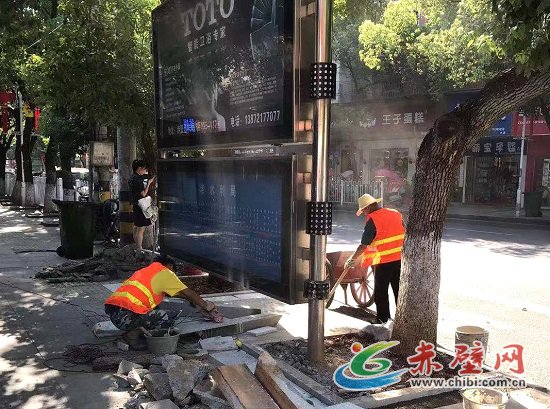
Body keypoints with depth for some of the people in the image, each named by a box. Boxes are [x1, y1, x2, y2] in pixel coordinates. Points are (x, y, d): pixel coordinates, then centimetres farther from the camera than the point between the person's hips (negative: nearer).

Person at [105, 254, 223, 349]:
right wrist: (205, 306, 22)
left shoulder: (145, 271, 29)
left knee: (155, 308, 27)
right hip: (126, 315, -9)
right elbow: (188, 293, 7)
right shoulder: (165, 272, 4)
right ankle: (134, 334, -5)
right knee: (171, 317, -3)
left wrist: (195, 300, 40)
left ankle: (134, 330, 8)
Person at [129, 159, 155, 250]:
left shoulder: (132, 178, 12)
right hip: (141, 206, -11)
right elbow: (143, 194, -20)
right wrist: (149, 183, -13)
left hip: (135, 205, 11)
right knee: (141, 229, -8)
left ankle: (137, 247, 27)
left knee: (136, 227, 17)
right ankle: (139, 249, -6)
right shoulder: (138, 179, -19)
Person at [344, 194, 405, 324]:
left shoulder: (373, 220, -14)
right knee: (399, 290, 16)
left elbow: (363, 245, -14)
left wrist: (352, 259, -4)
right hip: (400, 259, 6)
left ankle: (382, 319, 14)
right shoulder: (396, 214, 6)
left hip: (384, 262, -6)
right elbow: (403, 236, 12)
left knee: (381, 292, 8)